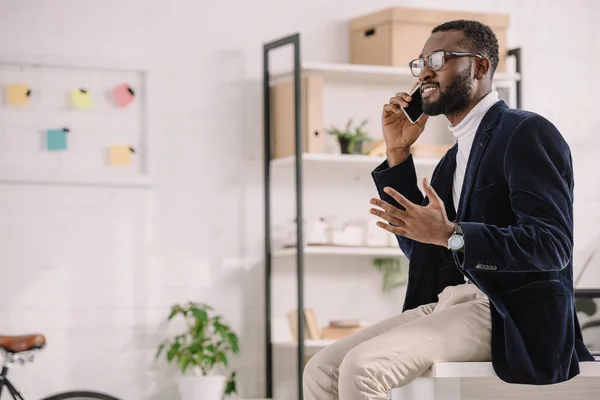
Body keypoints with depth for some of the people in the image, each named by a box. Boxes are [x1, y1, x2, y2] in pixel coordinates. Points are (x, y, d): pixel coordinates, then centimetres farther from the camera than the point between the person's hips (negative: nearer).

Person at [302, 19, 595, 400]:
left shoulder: (527, 133, -7)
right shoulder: (456, 155, 22)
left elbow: (551, 245, -18)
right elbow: (417, 246, 23)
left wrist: (448, 235, -28)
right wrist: (398, 153, 15)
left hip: (508, 318, -9)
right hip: (444, 307, 9)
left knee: (361, 367, -27)